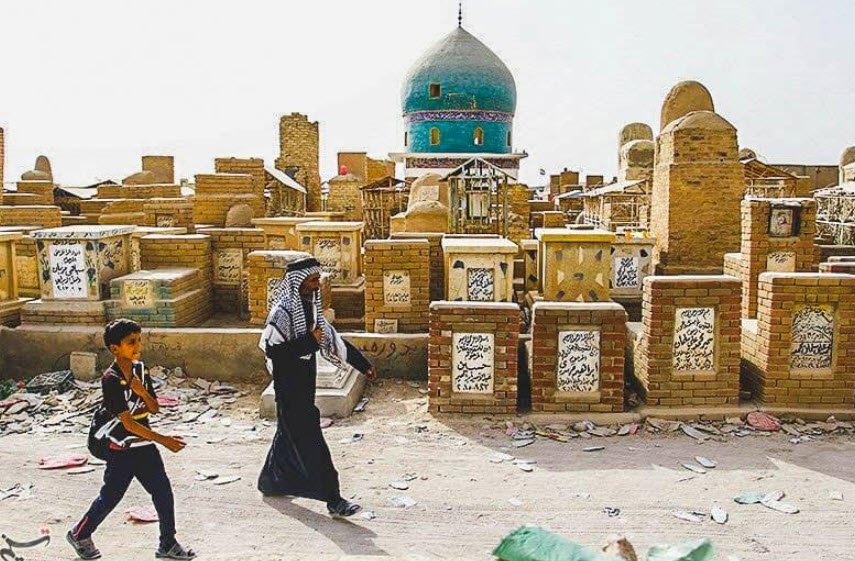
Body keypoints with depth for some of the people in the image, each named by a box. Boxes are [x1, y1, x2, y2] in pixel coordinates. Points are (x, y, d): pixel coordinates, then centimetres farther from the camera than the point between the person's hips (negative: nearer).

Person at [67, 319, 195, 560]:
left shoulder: (140, 370, 1)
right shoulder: (111, 380, -20)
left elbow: (155, 408, 3)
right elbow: (128, 423, -23)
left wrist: (142, 392, -17)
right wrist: (163, 440, -24)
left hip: (144, 444, 6)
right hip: (121, 449, -6)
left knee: (163, 492, 3)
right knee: (111, 496, 10)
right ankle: (80, 534, 36)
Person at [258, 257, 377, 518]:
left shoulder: (310, 306, 6)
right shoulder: (282, 312, -19)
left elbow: (332, 338, 12)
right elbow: (272, 349, -24)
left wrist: (363, 364, 11)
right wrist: (308, 341, -25)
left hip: (304, 384, 9)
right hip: (289, 387, -9)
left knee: (290, 434, 21)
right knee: (310, 442, -6)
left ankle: (270, 481, 40)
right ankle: (333, 500, -1)